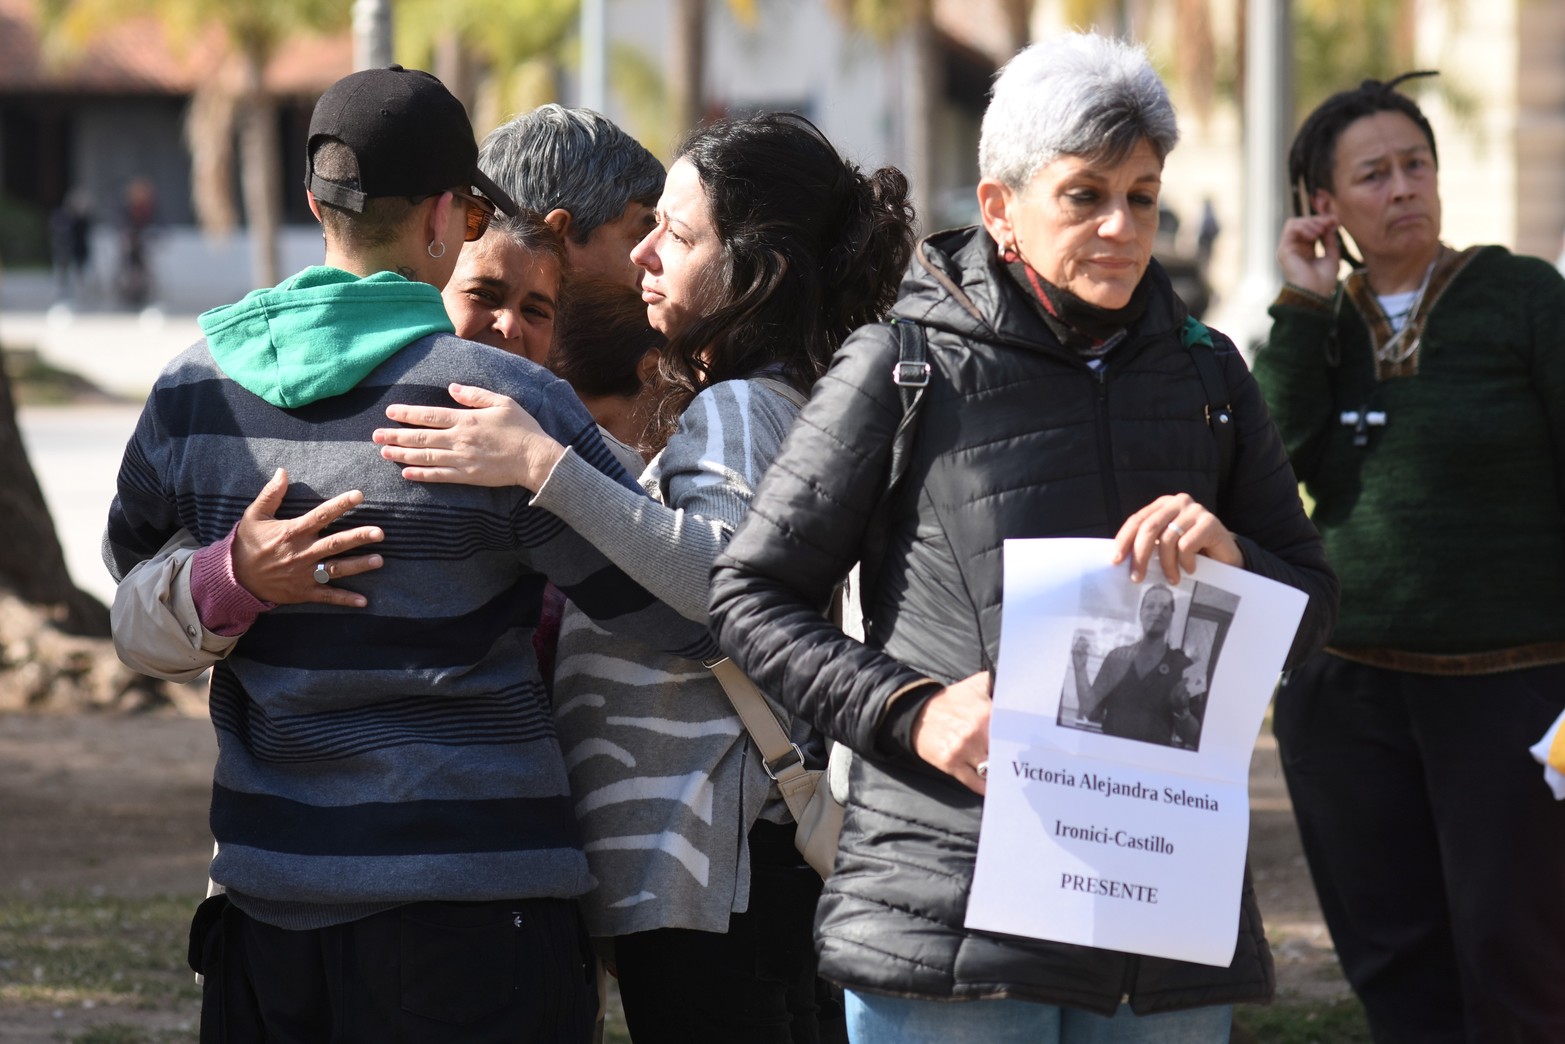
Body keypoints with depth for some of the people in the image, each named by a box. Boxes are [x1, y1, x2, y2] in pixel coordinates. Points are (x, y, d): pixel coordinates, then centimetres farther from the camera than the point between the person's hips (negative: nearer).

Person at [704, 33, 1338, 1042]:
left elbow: (1312, 610, 16)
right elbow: (751, 596, 2)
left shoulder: (1204, 374, 12)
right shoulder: (904, 368, 0)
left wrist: (1232, 559, -7)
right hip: (949, 912, -4)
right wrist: (909, 712, -12)